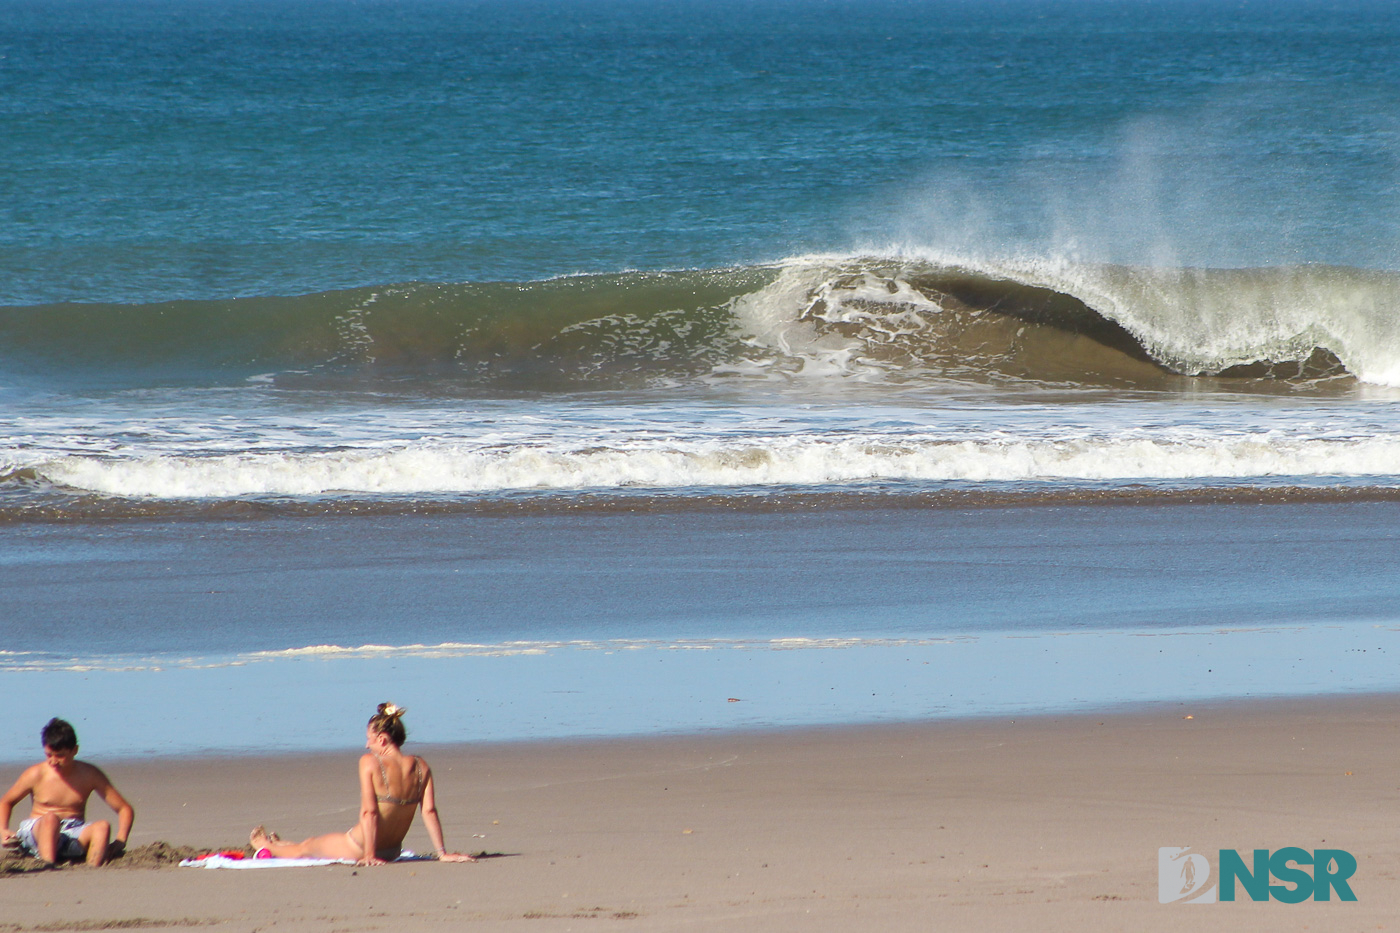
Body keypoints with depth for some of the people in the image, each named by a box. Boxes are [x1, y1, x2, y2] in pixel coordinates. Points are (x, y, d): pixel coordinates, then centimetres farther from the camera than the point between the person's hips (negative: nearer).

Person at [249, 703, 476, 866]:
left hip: (357, 849, -6)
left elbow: (369, 811, -24)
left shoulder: (370, 762, -20)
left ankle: (268, 847, 56)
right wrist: (442, 853, -7)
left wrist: (369, 855, -23)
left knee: (307, 847, 28)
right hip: (392, 850, 6)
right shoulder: (421, 767, -7)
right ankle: (278, 846, 60)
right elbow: (429, 811, -9)